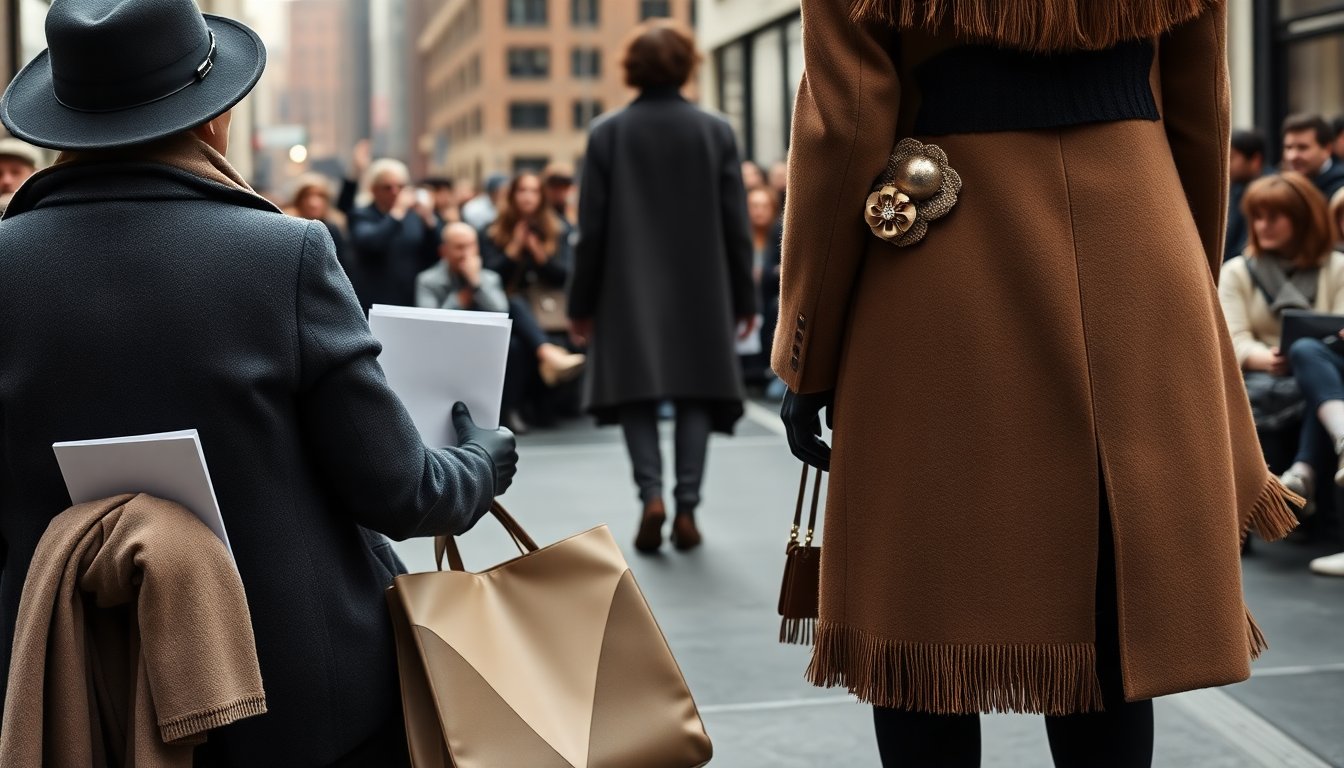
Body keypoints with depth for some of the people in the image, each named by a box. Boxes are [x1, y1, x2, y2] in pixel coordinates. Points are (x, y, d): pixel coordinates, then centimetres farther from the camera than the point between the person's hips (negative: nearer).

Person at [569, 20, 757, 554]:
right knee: (697, 392, 6)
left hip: (629, 290, 0)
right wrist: (744, 298, 7)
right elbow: (736, 225, 0)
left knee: (636, 391, 7)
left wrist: (582, 303, 4)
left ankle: (651, 495, -10)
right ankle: (686, 508, 2)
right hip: (701, 289, 1)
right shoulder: (716, 131, -1)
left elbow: (591, 227, -3)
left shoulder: (608, 132, -3)